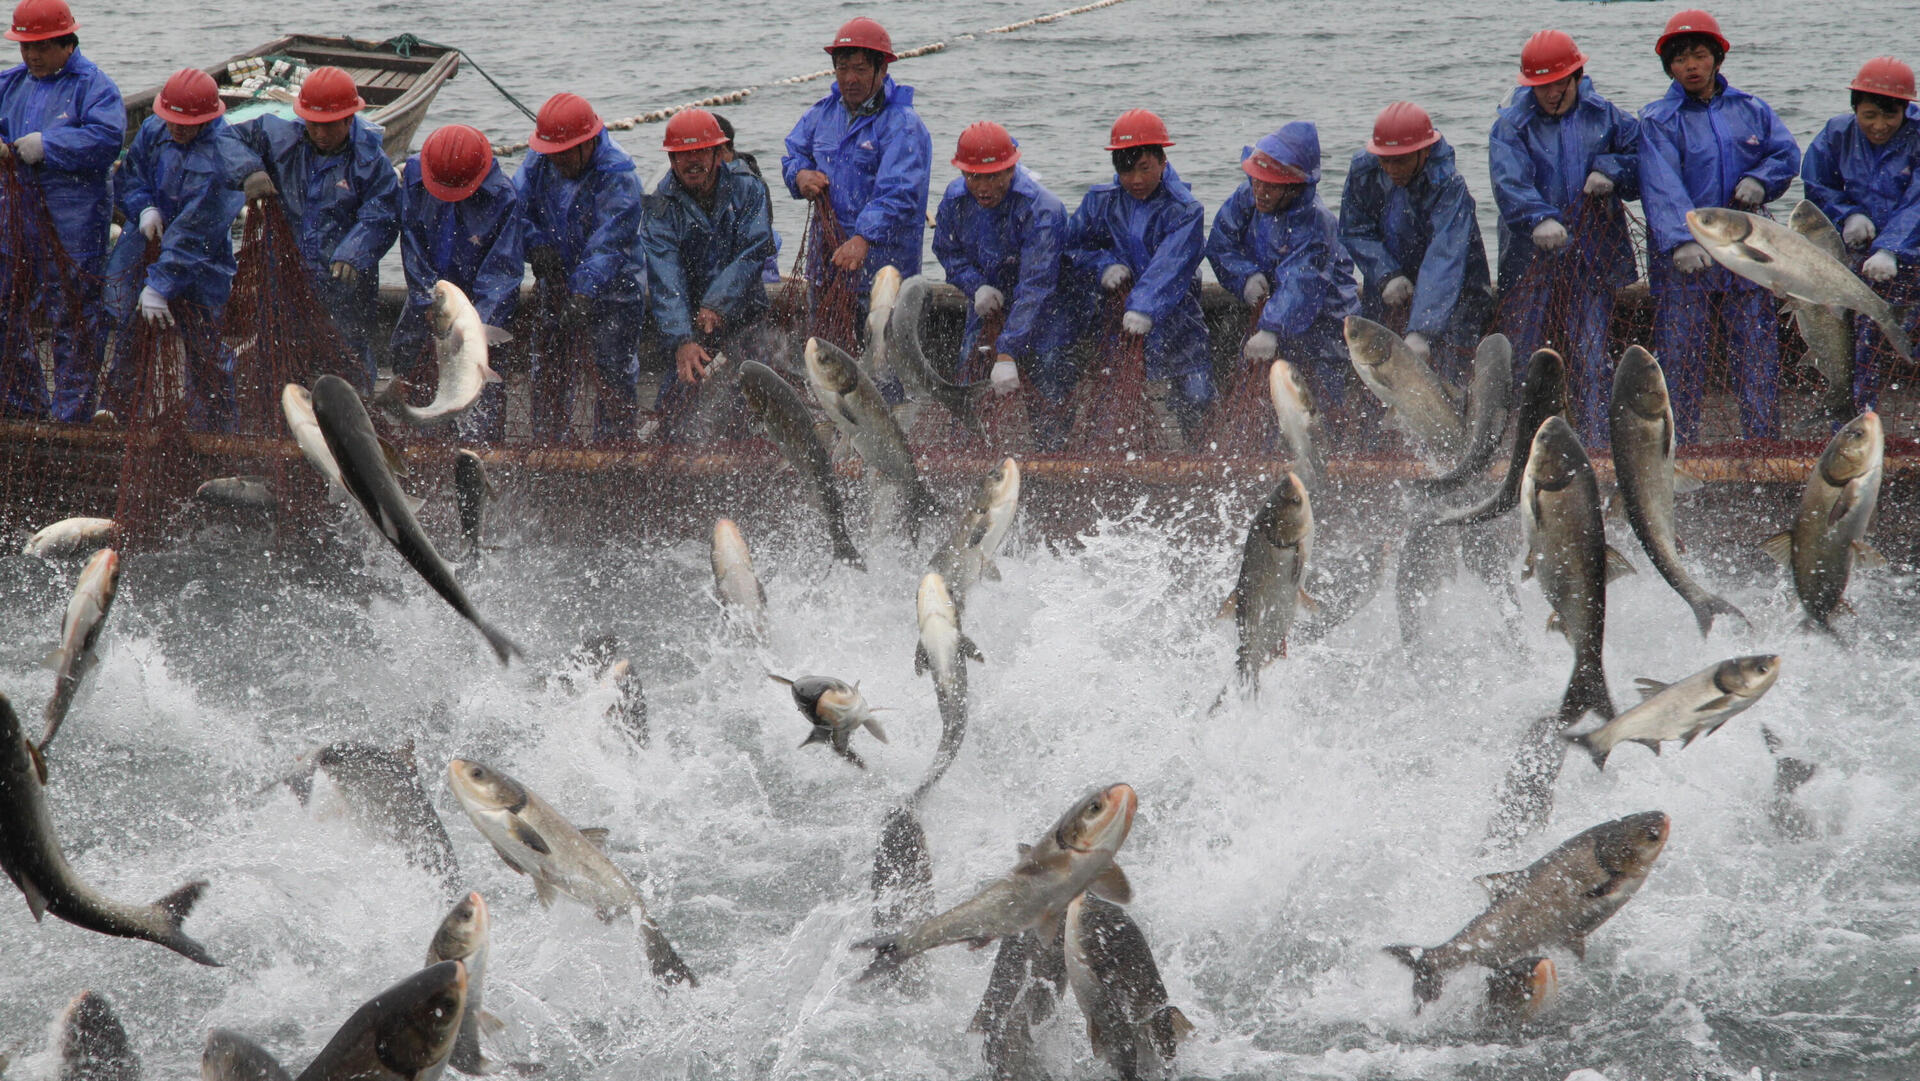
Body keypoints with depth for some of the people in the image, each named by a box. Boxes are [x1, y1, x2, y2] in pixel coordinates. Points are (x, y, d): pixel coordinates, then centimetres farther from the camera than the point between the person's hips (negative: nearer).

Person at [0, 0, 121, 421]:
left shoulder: (92, 86, -7)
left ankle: (71, 411, 6)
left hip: (74, 223, -7)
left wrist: (47, 146, -21)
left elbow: (107, 138, -21)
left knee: (73, 319, -1)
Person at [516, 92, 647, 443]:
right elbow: (517, 209, 4)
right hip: (558, 286, 6)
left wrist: (583, 297, -38)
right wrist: (537, 246, -17)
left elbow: (607, 246, -28)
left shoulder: (619, 176, -21)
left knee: (613, 375, -6)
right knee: (549, 373, 9)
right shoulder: (539, 163, -3)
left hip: (613, 292, -6)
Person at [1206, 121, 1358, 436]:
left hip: (1323, 321, -6)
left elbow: (1299, 284, -41)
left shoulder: (1315, 223, -29)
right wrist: (1247, 277, -21)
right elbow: (1219, 244, -1)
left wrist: (1269, 331, -54)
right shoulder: (1247, 197, -9)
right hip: (1271, 313, 6)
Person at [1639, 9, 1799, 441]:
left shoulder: (1751, 110, 11)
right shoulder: (1658, 121, -1)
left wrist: (1759, 180, -9)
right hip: (1683, 256, -3)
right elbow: (1662, 186, -15)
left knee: (1758, 352, 3)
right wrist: (1682, 240, -30)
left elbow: (1786, 155, 14)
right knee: (1681, 357, -3)